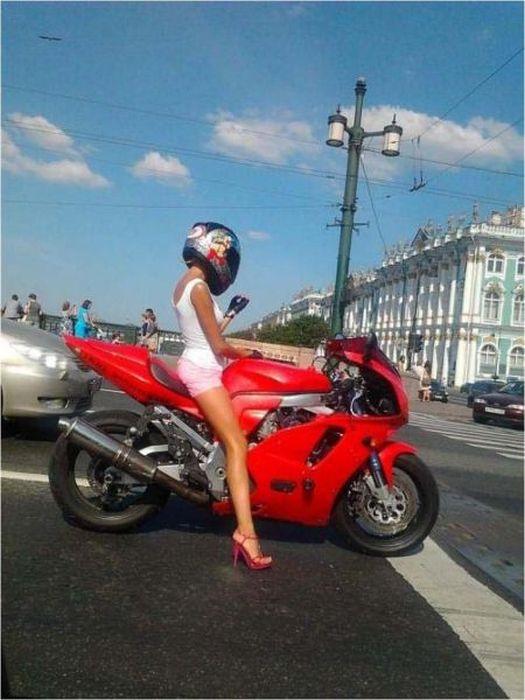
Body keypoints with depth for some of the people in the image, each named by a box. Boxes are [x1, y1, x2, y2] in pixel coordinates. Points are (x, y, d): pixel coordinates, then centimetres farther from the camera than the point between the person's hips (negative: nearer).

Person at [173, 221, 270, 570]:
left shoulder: (185, 283, 15)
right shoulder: (198, 287, -15)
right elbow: (219, 347, -15)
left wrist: (230, 314, 20)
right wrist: (248, 353, 0)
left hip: (197, 366, 11)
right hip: (203, 371, -11)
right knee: (237, 446, -17)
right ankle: (246, 531, -23)